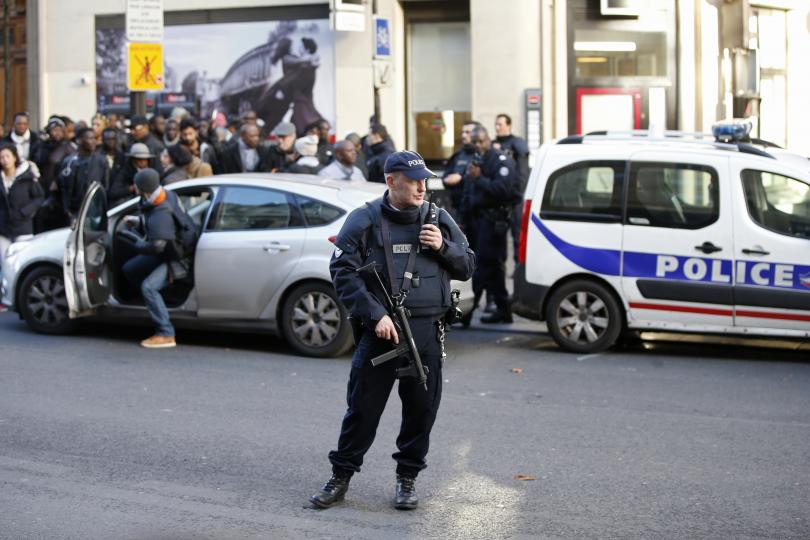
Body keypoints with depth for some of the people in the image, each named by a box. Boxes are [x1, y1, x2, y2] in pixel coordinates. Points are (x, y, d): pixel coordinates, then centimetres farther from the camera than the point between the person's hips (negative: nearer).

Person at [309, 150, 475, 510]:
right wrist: (376, 315, -14)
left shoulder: (438, 219, 11)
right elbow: (343, 272, -5)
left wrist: (443, 247, -4)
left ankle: (407, 479, 22)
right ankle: (341, 477, 14)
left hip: (427, 331, 3)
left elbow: (467, 267, 17)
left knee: (421, 407, 7)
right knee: (363, 406, 1)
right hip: (380, 329, -3)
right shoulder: (365, 220, 0)